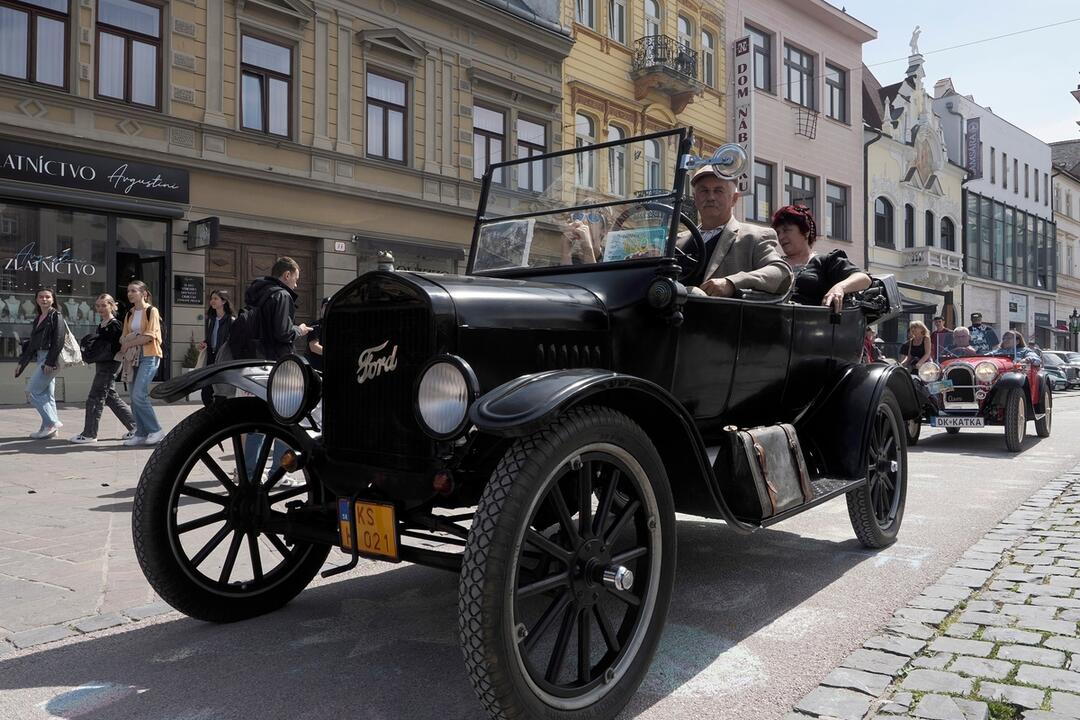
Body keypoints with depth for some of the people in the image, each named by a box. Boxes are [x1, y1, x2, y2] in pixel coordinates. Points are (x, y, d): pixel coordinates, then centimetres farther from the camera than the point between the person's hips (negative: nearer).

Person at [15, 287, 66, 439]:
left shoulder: (56, 316, -6)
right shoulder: (38, 318, 19)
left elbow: (58, 341, -15)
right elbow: (32, 342, 22)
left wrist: (50, 362, -20)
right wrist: (22, 362, 20)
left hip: (50, 359, -8)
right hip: (40, 358, 8)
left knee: (32, 391, -10)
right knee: (46, 394, 8)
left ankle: (52, 422, -7)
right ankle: (48, 427, 11)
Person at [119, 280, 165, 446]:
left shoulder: (151, 311, -3)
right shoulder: (129, 314, 16)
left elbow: (149, 336, -12)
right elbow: (125, 336, 16)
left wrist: (128, 344, -8)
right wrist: (124, 346, -5)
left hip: (149, 357, -7)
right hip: (133, 357, 7)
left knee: (138, 395, -16)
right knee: (135, 398, 4)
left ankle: (156, 431, -6)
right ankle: (141, 434, 10)